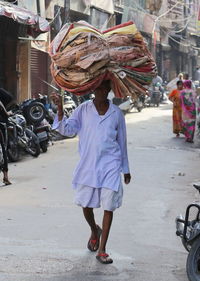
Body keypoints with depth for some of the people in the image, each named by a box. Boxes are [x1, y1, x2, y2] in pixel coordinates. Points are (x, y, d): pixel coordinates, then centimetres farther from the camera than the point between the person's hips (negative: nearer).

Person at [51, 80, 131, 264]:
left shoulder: (116, 113, 4)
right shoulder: (84, 109, 2)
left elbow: (122, 142, 11)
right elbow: (67, 129, -6)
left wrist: (126, 169, 16)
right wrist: (60, 109, -21)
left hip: (110, 166, 0)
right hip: (88, 165, 1)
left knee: (109, 207, -3)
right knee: (86, 204, 9)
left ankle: (102, 249, 6)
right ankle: (94, 231, 41)